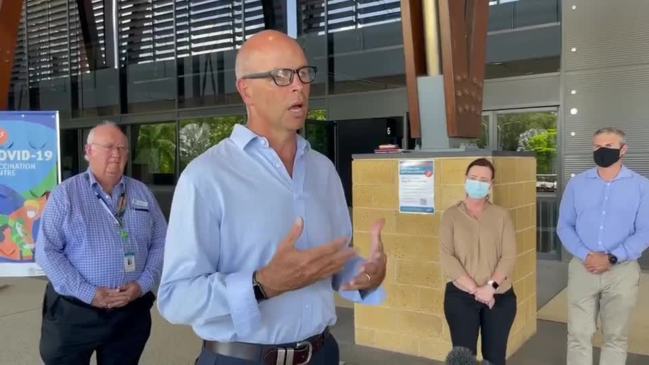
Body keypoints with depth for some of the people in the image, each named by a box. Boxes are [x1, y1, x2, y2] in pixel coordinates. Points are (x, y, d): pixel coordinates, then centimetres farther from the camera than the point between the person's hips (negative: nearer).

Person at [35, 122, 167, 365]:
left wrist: (142, 285, -9)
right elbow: (47, 251, -8)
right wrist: (87, 293, -15)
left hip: (131, 312, 3)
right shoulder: (65, 194, -2)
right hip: (74, 312, -2)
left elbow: (160, 244, 5)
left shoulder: (142, 193, 6)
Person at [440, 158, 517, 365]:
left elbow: (509, 257, -3)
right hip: (461, 297, -1)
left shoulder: (501, 216, 5)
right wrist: (475, 289, -15)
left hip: (499, 297, 2)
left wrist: (490, 286, -16)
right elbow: (446, 258, -9)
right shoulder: (451, 215, 0)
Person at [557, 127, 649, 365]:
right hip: (582, 268, 1)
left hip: (622, 271, -1)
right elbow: (564, 226, 2)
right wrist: (586, 256, -13)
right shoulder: (576, 184, 4)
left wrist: (611, 258, -16)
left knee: (616, 337, 12)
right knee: (578, 334, 4)